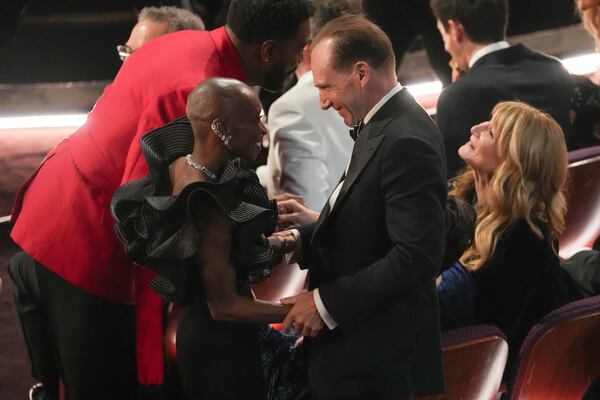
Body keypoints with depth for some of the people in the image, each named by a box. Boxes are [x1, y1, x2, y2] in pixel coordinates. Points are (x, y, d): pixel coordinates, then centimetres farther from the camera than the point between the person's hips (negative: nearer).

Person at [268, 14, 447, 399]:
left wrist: (328, 303, -19)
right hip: (358, 345, 9)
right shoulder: (382, 125, 10)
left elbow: (417, 255, -24)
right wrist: (301, 239, 3)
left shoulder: (406, 142, -20)